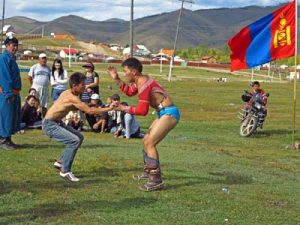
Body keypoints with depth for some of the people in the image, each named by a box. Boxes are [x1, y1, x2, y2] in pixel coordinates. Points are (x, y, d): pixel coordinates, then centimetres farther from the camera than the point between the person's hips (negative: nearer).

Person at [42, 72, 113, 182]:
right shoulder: (72, 98, -24)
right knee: (74, 140, -22)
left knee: (79, 137, 15)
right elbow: (89, 111, -25)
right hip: (50, 125, -10)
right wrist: (109, 108, -20)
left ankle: (61, 161, 24)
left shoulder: (68, 93, 4)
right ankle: (65, 171, -13)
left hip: (57, 123, 10)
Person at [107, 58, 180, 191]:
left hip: (169, 114, -11)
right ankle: (148, 172, 34)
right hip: (165, 113, 11)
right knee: (147, 140, 19)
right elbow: (129, 92, 29)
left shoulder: (143, 84, -20)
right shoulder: (140, 80, 10)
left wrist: (124, 108, -10)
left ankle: (156, 181, -16)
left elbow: (142, 110, -21)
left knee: (149, 143, -16)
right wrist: (116, 79, 21)